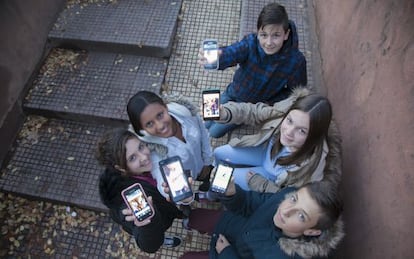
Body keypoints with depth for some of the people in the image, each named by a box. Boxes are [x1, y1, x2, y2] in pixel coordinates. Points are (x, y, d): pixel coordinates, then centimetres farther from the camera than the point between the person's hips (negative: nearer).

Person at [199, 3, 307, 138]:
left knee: (215, 132, 3)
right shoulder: (251, 42, -29)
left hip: (256, 105, -2)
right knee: (207, 124, 19)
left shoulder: (296, 61, -28)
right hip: (233, 93, 2)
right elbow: (231, 52, -49)